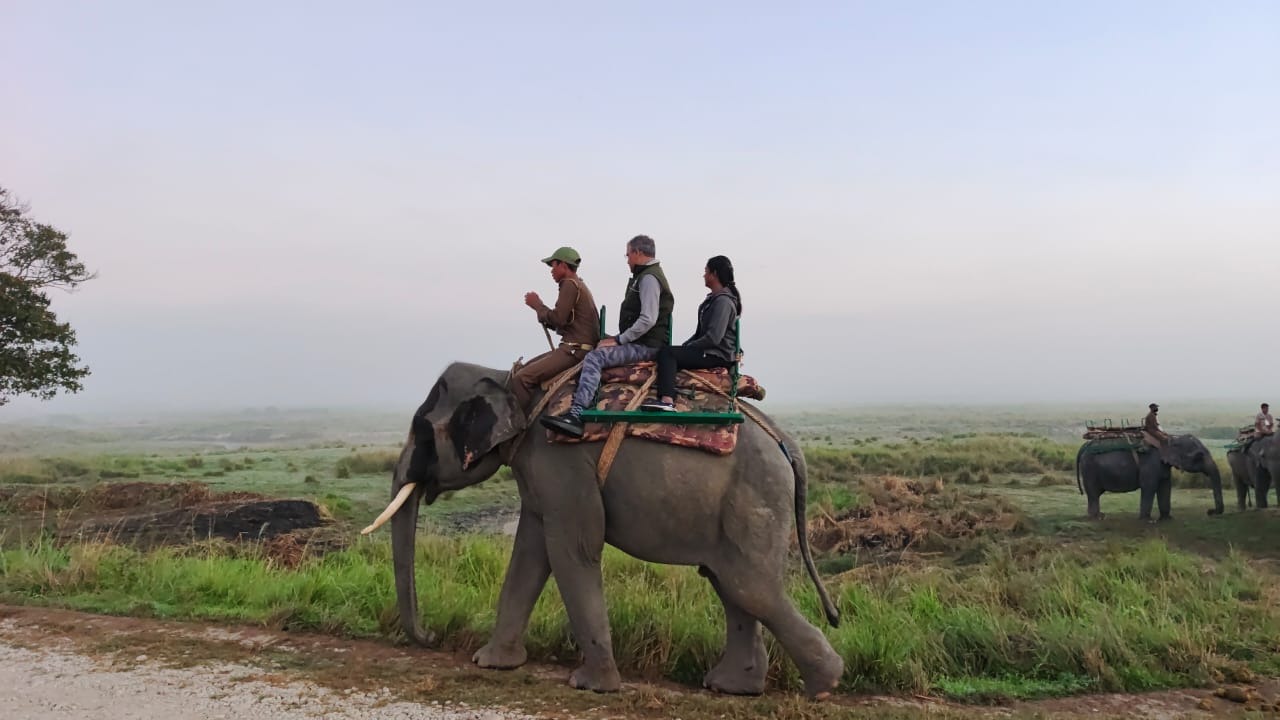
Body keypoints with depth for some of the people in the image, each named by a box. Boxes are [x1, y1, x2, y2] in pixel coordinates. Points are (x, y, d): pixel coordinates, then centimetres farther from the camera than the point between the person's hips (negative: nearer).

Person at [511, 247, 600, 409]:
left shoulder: (570, 284, -10)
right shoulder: (579, 285, 21)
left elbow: (558, 319, -19)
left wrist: (537, 305, -4)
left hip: (574, 351, -11)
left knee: (522, 377, -18)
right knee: (528, 366, 19)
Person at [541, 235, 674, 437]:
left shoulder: (648, 278, -13)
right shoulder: (646, 275, 21)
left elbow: (648, 320, -22)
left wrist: (618, 340, -17)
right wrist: (618, 339, 9)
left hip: (646, 346, -11)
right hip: (640, 342, 11)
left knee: (594, 358, -25)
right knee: (595, 350, 19)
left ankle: (575, 415, -37)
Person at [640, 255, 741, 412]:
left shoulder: (723, 301, -15)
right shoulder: (714, 298, 19)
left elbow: (713, 338, -23)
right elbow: (701, 332, 23)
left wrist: (687, 347, -12)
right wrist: (686, 345, 8)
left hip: (718, 355, -10)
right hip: (710, 351, 10)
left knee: (666, 353, -21)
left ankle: (667, 400, -34)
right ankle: (665, 399, -11)